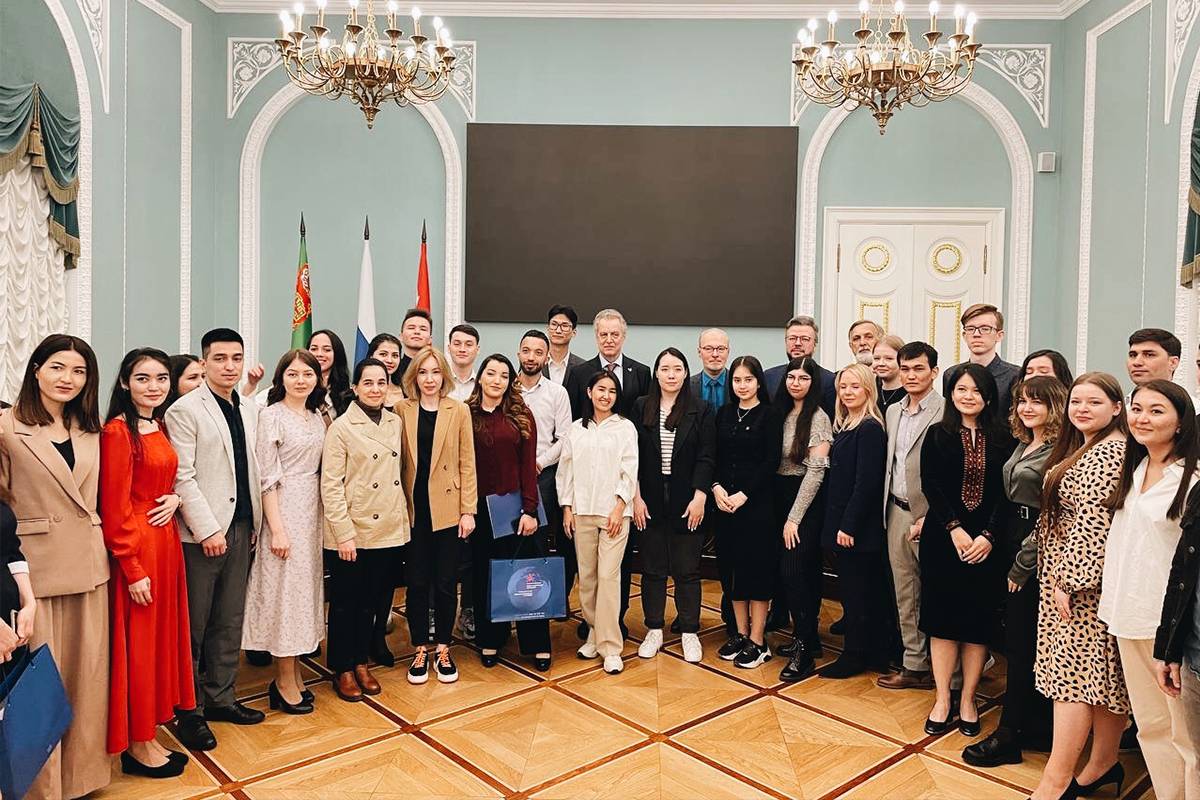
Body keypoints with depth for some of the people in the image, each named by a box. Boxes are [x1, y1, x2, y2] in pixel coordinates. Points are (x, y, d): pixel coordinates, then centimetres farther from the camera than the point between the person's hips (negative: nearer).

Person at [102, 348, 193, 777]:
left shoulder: (161, 427, 9)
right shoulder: (117, 431, -13)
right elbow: (113, 507, -15)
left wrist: (175, 497, -4)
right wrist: (132, 569, -16)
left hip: (166, 541, 8)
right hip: (134, 546, -8)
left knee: (163, 636, 14)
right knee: (138, 643, 3)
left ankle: (148, 735, 28)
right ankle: (136, 745, 19)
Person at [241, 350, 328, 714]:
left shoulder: (318, 416, 10)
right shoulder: (271, 415, -8)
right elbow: (267, 477, -12)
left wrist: (323, 516, 6)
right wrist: (276, 529, -16)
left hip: (313, 509, 7)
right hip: (284, 508, -7)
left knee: (306, 586, 11)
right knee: (284, 588, 0)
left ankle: (292, 673, 23)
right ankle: (285, 682, 12)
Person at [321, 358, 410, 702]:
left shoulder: (396, 422, 6)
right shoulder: (342, 427, -9)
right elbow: (330, 485, -12)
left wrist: (404, 516, 8)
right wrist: (344, 534, -16)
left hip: (389, 531, 5)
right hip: (352, 534, -5)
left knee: (373, 602, 15)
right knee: (345, 604, 10)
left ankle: (361, 662, 32)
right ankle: (342, 669, 26)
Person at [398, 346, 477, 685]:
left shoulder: (459, 411, -1)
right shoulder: (402, 410, 3)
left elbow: (467, 464, -1)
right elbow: (397, 460, 4)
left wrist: (468, 510, -5)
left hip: (447, 509, -1)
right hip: (413, 509, 1)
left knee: (446, 583, 6)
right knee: (416, 582, 8)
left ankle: (443, 651, 23)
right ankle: (420, 651, 23)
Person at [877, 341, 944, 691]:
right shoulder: (892, 411, 13)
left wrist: (930, 518, -16)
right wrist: (885, 509, 9)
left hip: (929, 516, -6)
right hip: (897, 513, 7)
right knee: (905, 594, 11)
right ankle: (914, 665, 22)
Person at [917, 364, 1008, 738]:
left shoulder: (1000, 440, 4)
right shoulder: (938, 435, 2)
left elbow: (1004, 493, -1)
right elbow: (930, 485, -5)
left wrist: (988, 535, -13)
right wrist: (955, 529, -14)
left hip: (985, 541, 1)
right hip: (943, 537, 0)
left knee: (979, 620, 5)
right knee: (943, 617, 2)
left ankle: (967, 700, 18)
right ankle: (942, 699, 13)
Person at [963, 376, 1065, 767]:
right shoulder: (1023, 445, 12)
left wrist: (1022, 564, -13)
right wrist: (1009, 556, 11)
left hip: (1037, 555, -8)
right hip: (1013, 548, 8)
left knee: (1022, 642, -1)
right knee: (1024, 641, 15)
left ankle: (1008, 735, 10)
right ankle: (1035, 726, 27)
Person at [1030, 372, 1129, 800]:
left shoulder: (1109, 453, -16)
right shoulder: (1081, 448, 15)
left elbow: (1093, 524, -21)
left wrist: (1067, 580, -20)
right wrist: (1059, 576, 15)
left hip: (1084, 578, -10)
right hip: (1069, 575, 10)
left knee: (1073, 672, -6)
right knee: (1102, 673, 15)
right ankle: (1104, 764, 25)